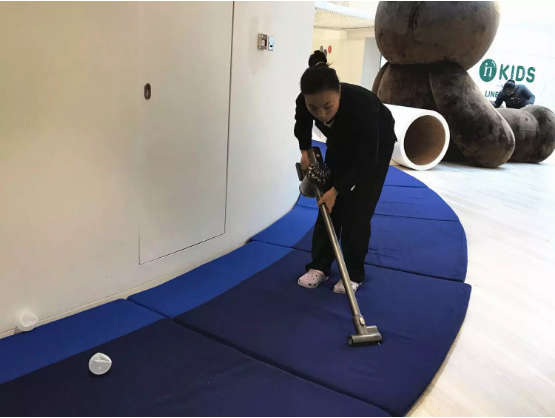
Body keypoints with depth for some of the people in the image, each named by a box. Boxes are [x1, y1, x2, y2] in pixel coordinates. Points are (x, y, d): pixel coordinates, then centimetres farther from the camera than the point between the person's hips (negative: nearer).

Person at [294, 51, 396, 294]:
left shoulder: (362, 105, -43)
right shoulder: (304, 102, -29)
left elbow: (366, 159, -32)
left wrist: (336, 189, -30)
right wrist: (305, 151, -14)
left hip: (377, 146, -4)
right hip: (340, 142, 4)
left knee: (357, 210, -8)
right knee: (329, 205, -1)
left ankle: (354, 274, 4)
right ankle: (319, 267, 9)